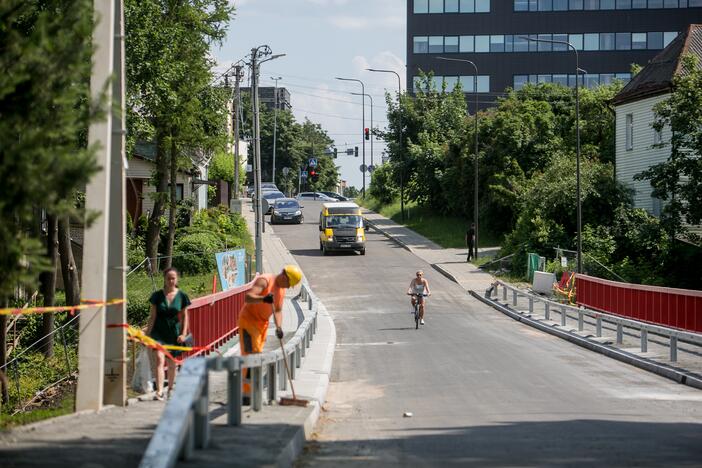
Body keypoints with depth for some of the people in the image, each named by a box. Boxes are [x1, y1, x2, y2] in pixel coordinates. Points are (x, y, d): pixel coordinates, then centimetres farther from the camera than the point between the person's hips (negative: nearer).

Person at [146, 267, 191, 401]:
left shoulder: (181, 296, 1)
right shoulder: (157, 296, 0)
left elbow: (184, 316, 7)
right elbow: (153, 316, 3)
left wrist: (183, 334, -1)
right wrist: (147, 334, 1)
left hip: (174, 333, 1)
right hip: (159, 332, -1)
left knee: (172, 363, 12)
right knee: (159, 359, -17)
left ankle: (171, 388, 33)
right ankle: (159, 391, -24)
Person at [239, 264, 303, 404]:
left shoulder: (282, 288, 7)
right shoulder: (264, 281, -20)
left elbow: (278, 310, 9)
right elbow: (248, 297, -33)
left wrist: (279, 327, -9)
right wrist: (263, 299, -52)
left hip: (262, 323, 9)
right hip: (248, 320, -9)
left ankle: (248, 393, 18)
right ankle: (246, 395, -16)